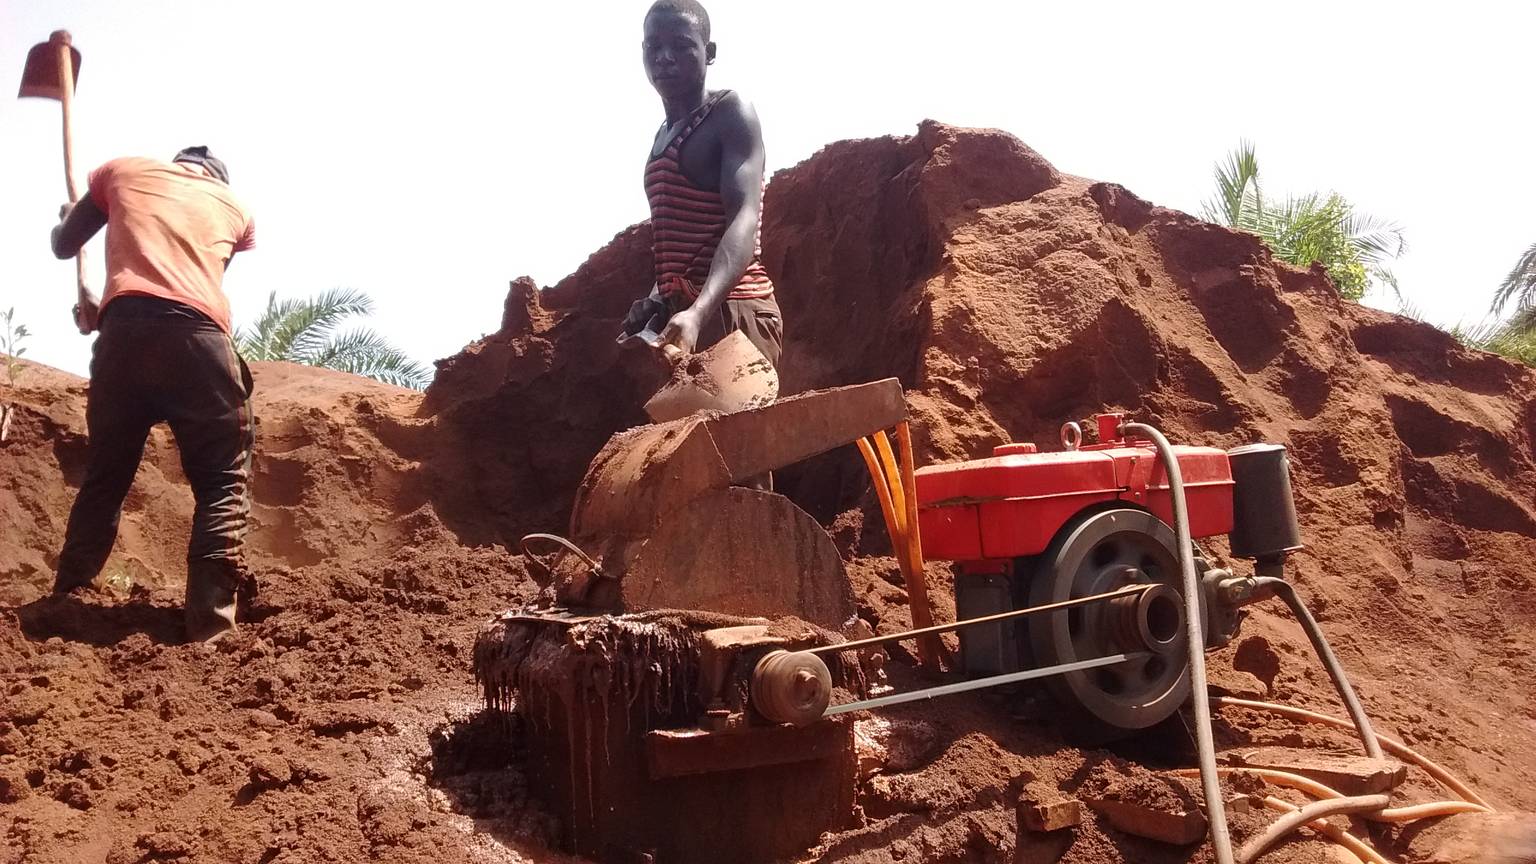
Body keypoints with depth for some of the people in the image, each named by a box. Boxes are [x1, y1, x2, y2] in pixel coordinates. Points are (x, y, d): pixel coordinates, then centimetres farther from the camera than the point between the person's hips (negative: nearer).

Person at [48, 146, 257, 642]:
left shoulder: (122, 171, 26)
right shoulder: (235, 208, 27)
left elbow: (64, 245, 34)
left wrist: (73, 234, 59)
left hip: (124, 332, 2)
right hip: (198, 335, -2)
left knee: (104, 478, 16)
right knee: (223, 483, 1)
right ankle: (210, 625, -10)